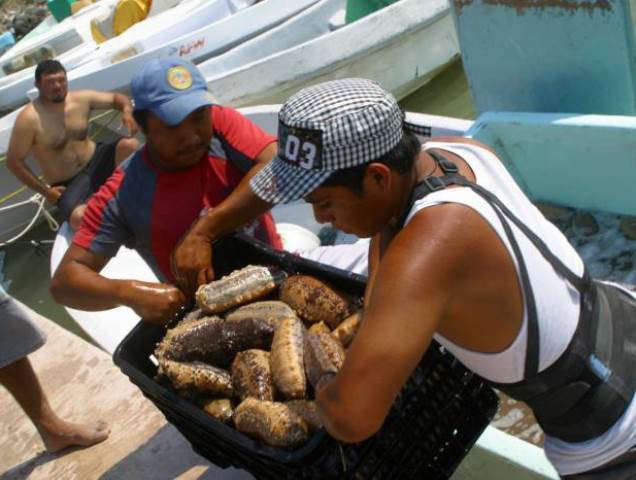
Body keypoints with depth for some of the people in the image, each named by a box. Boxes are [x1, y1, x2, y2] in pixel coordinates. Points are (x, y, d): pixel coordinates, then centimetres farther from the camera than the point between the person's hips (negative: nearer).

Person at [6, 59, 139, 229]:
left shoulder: (81, 99, -4)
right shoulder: (29, 119, -17)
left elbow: (116, 98, 8)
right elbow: (14, 161, -12)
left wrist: (127, 110, -17)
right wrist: (45, 190, -15)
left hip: (95, 161, 4)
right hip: (68, 184, -4)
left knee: (130, 145, -26)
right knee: (80, 218, -36)